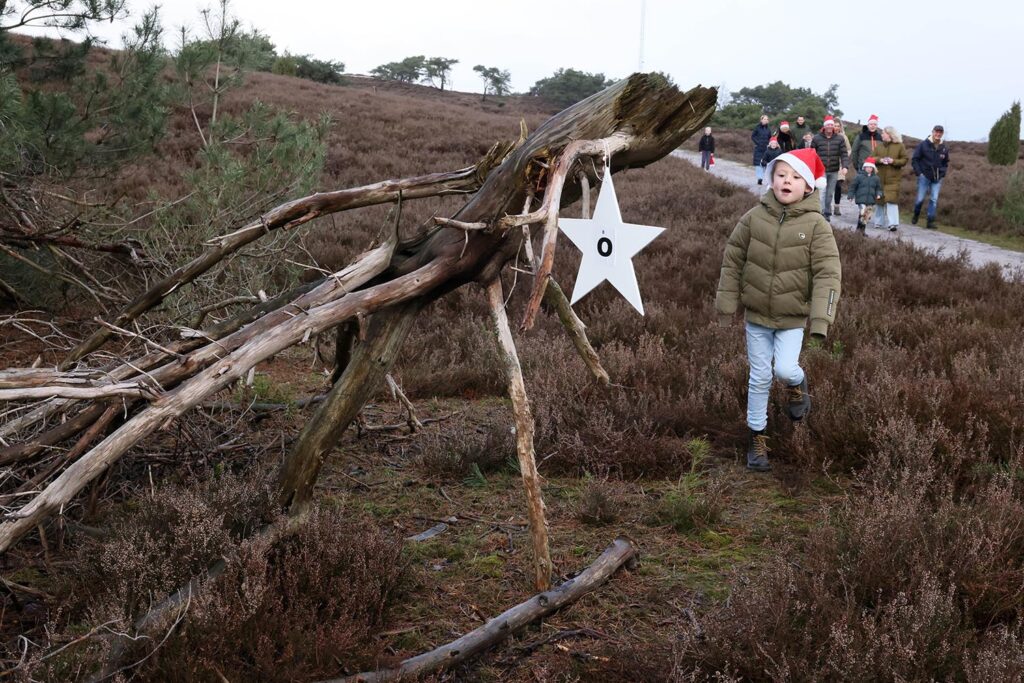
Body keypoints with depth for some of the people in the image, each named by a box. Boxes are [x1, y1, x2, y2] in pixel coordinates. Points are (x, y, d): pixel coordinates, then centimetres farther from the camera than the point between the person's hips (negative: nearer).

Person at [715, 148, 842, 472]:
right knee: (759, 378, 8)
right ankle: (757, 437, 24)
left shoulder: (816, 226, -13)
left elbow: (828, 274, -14)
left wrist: (821, 319, -23)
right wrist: (727, 305, 2)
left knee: (785, 369, -15)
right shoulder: (754, 217, -7)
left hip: (793, 317, -2)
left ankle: (797, 383, 22)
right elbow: (732, 261, 1)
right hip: (756, 314, 2)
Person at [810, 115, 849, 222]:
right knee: (822, 192, -14)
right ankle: (821, 213, -18)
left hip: (834, 171, 3)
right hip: (820, 170, -2)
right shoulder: (817, 138, 0)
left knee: (830, 193, 10)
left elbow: (844, 154, -1)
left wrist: (844, 166, -15)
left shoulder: (839, 139, 3)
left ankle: (827, 214, 19)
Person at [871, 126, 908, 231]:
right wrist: (879, 160, -12)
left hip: (892, 178, -4)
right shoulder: (879, 146, 12)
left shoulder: (899, 146, 0)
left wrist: (894, 161, -16)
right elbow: (872, 158, 8)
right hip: (880, 177, 4)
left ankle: (892, 223, -16)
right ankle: (880, 222, 21)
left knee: (891, 199, -13)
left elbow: (904, 160, 0)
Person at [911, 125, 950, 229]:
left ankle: (931, 221, 2)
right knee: (920, 198, 0)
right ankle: (916, 215, 27)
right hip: (924, 177, -3)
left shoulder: (944, 148, 6)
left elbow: (946, 162, 20)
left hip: (937, 179, 3)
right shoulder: (923, 144, -5)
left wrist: (942, 174, 7)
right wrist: (919, 173, -9)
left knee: (934, 200, -2)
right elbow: (914, 159, -3)